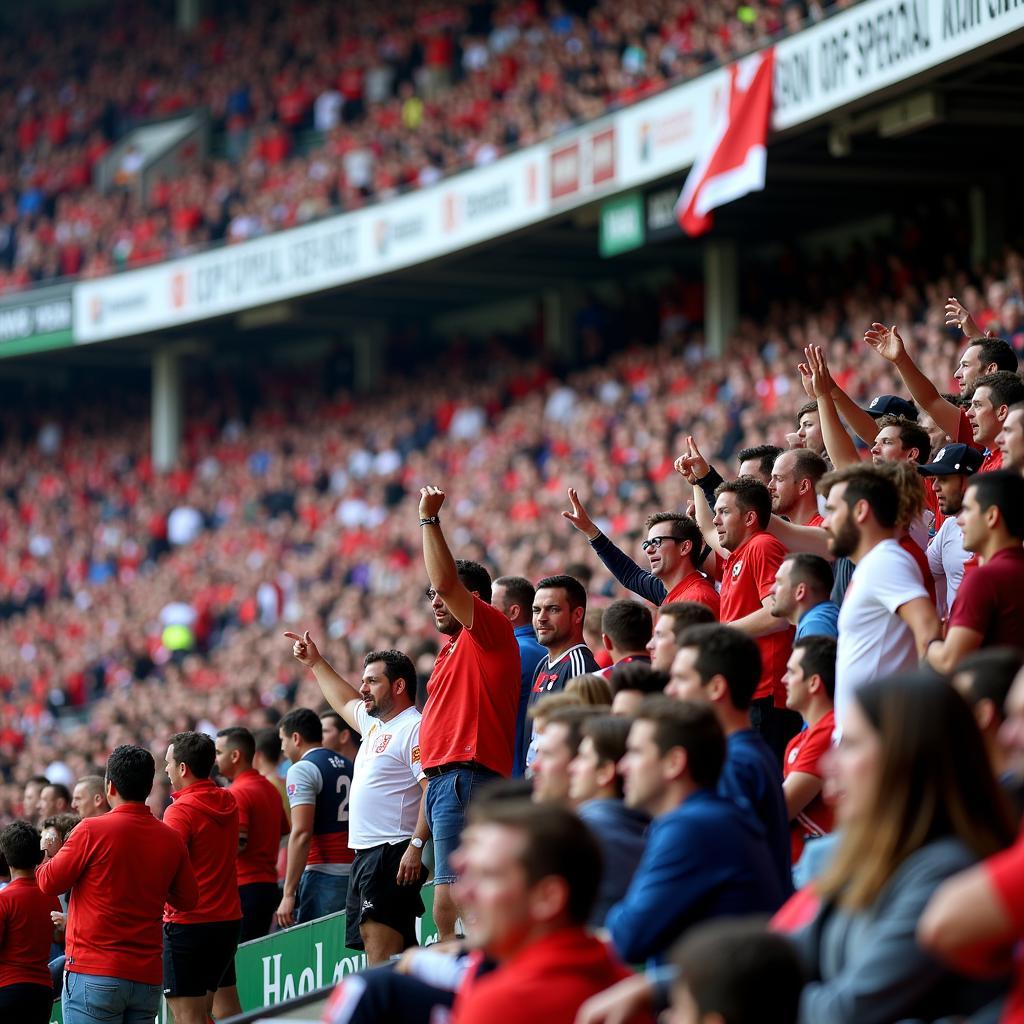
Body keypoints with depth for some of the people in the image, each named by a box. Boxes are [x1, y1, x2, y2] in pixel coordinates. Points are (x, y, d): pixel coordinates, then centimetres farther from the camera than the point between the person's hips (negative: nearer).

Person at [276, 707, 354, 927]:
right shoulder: (348, 767, 18)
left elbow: (301, 834, -15)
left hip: (322, 874, -8)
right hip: (354, 874, 8)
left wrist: (289, 894, -15)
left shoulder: (302, 769, -6)